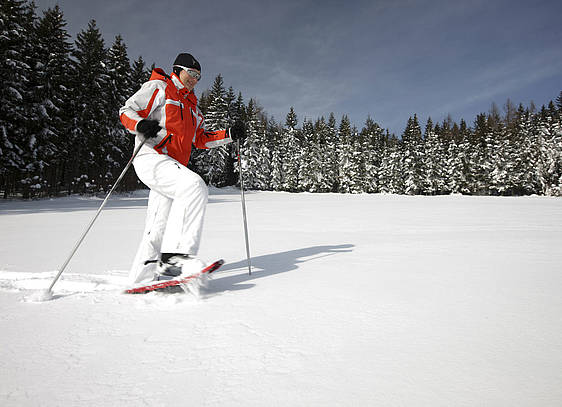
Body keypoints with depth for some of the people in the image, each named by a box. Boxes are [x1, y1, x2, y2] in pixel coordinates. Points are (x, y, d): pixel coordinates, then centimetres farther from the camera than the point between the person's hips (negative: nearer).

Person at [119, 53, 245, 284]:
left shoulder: (191, 105, 28)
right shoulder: (158, 87, 7)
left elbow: (201, 139, 27)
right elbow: (127, 111, 0)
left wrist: (230, 135, 14)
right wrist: (141, 125, -23)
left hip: (173, 165, 8)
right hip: (151, 157, -8)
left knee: (159, 225, 6)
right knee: (194, 186, -31)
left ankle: (143, 274, 15)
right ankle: (176, 252, -35)